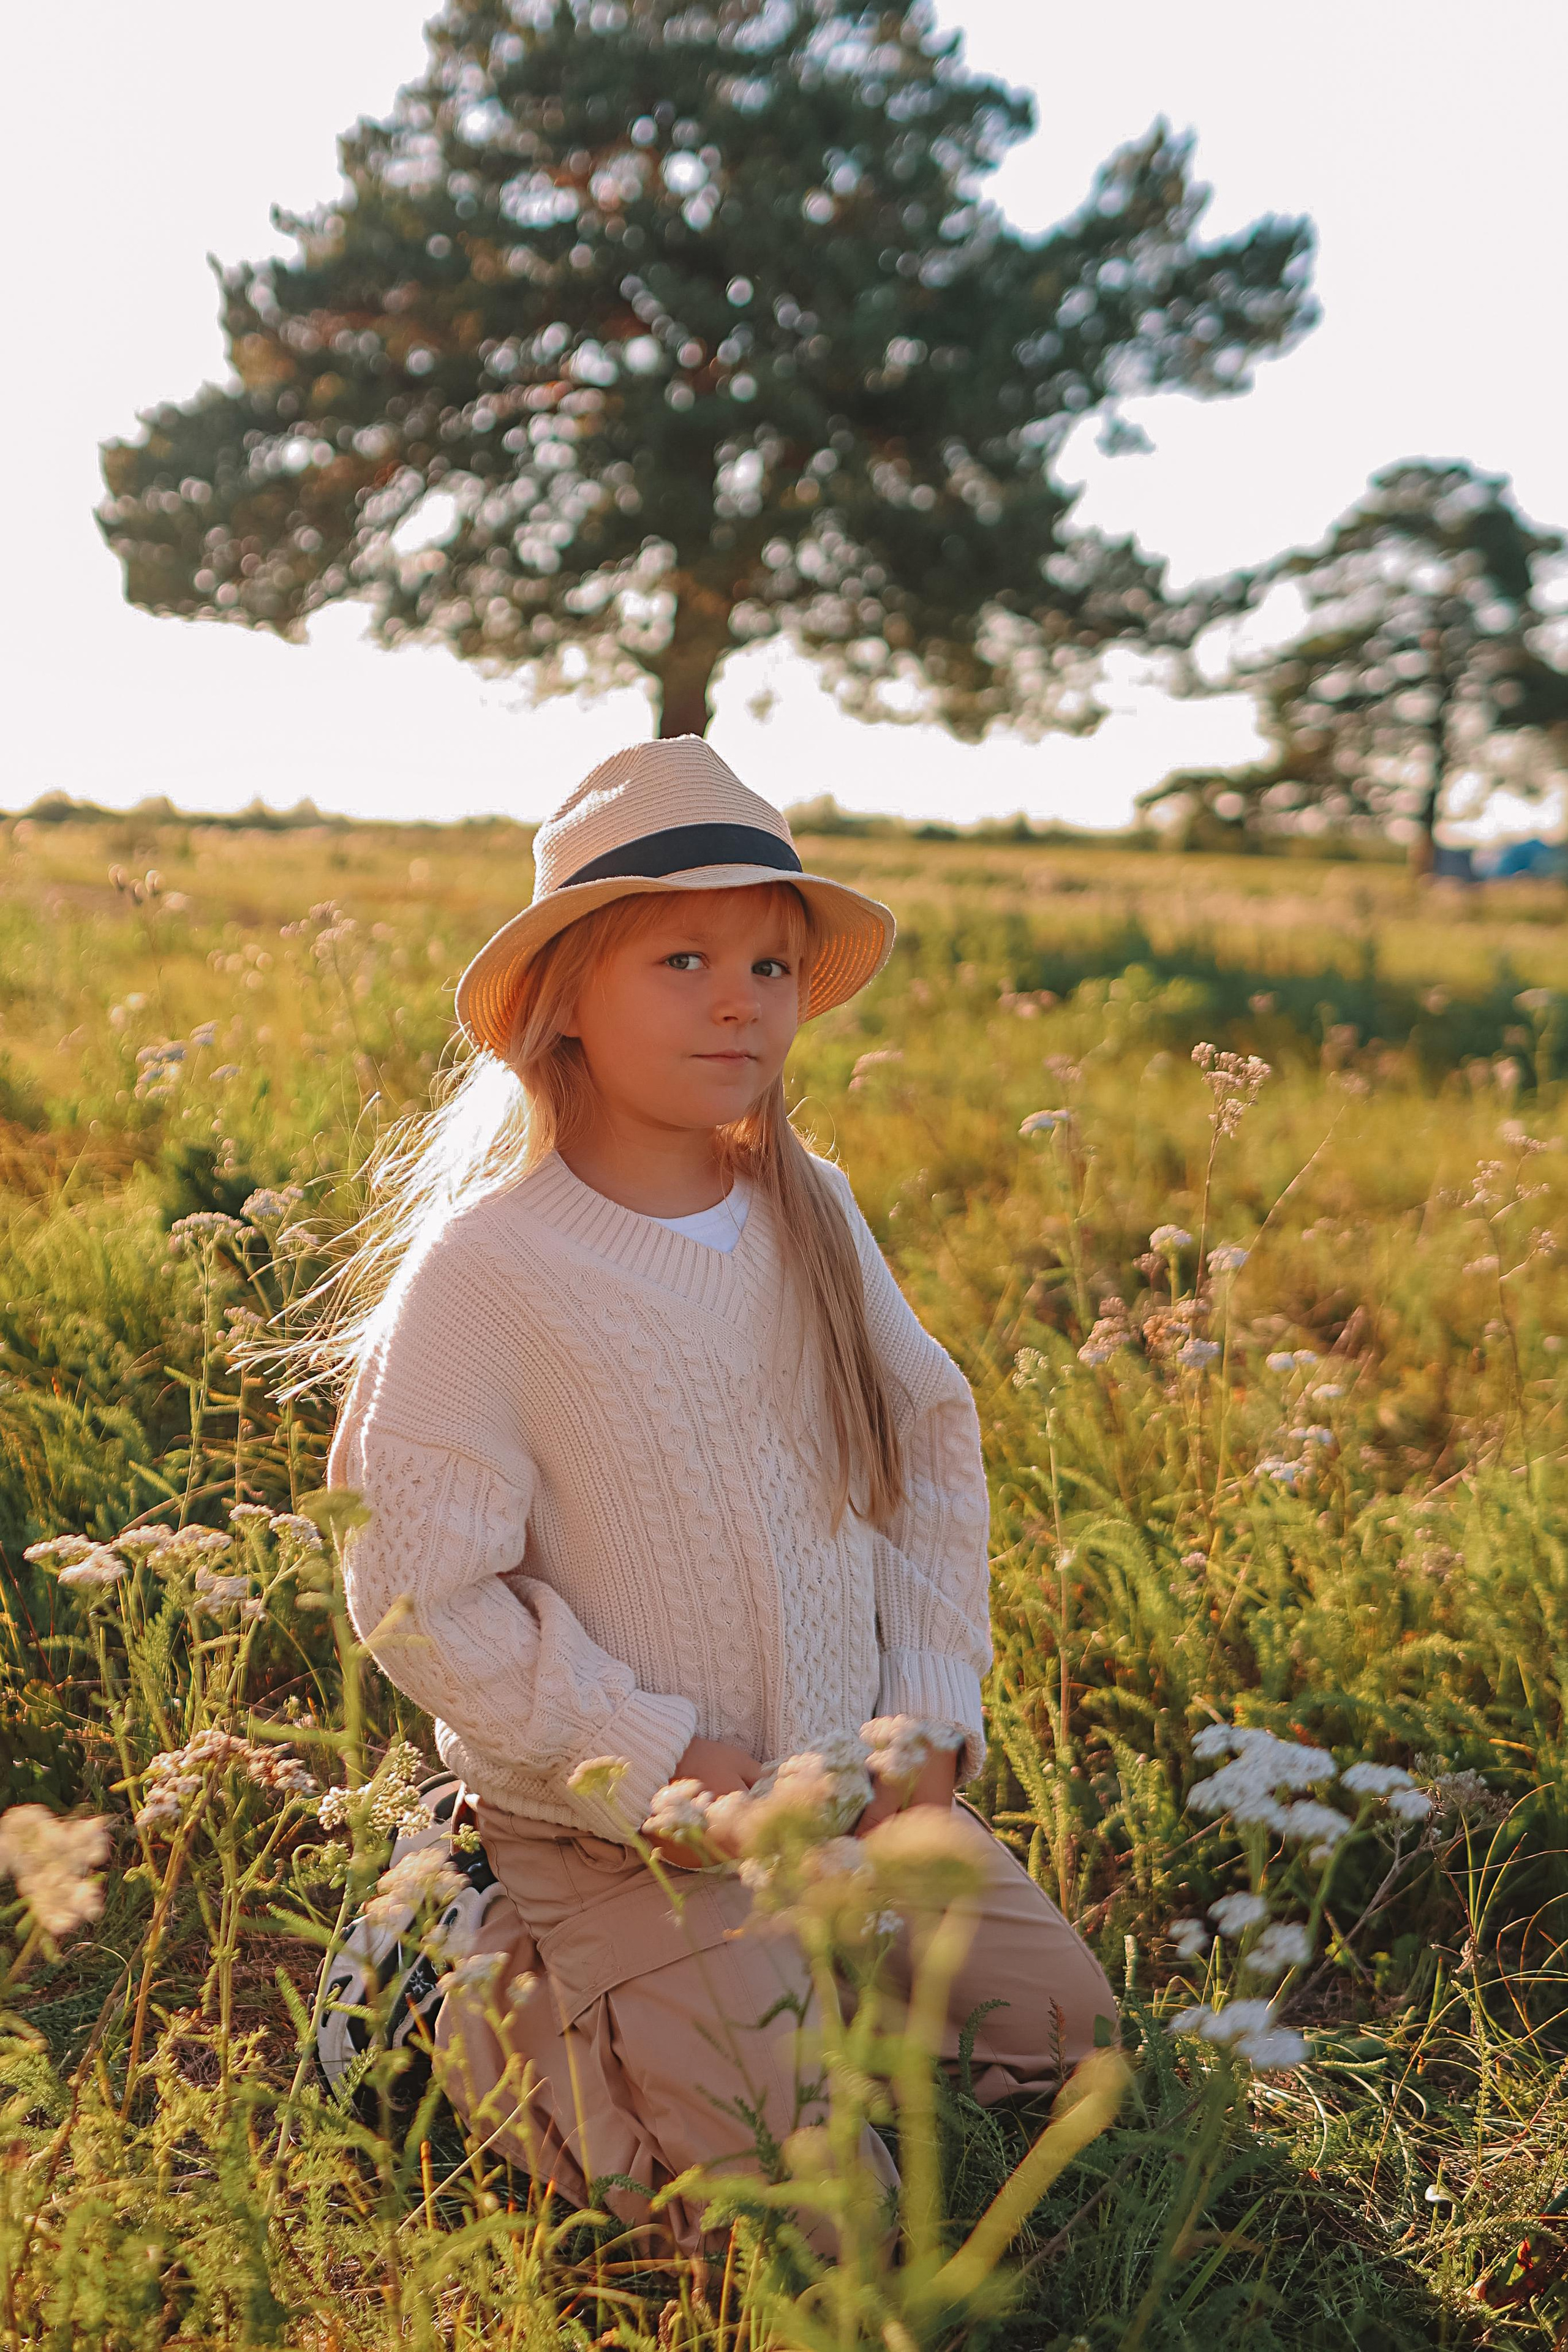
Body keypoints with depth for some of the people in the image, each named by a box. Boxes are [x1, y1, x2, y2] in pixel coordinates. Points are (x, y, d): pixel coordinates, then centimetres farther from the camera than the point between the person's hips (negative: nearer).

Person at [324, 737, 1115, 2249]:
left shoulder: (812, 1212, -2)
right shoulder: (483, 1270, -20)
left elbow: (933, 1442, 6)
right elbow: (417, 1591, -18)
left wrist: (932, 1711, -2)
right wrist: (656, 1766, -19)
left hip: (861, 1789, 6)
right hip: (615, 1829, -6)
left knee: (1062, 2024, 11)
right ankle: (525, 2029, 13)